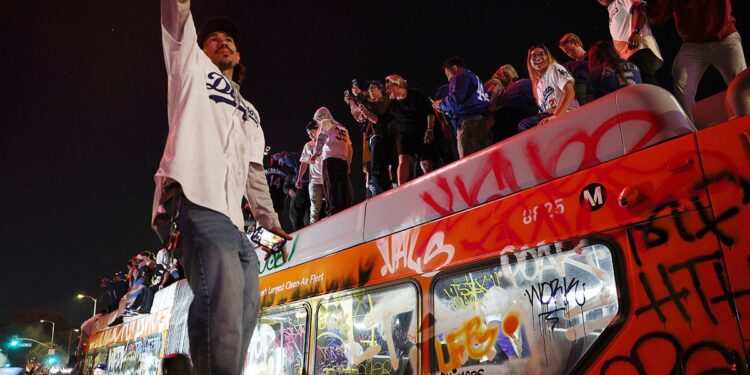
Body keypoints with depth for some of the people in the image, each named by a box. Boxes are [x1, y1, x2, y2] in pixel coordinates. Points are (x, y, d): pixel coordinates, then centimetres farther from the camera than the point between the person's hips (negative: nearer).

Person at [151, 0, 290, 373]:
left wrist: (271, 221, 25)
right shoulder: (192, 67, 23)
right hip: (194, 201, -7)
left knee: (245, 307, -1)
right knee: (223, 303, -27)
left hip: (233, 220, 7)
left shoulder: (249, 113, 35)